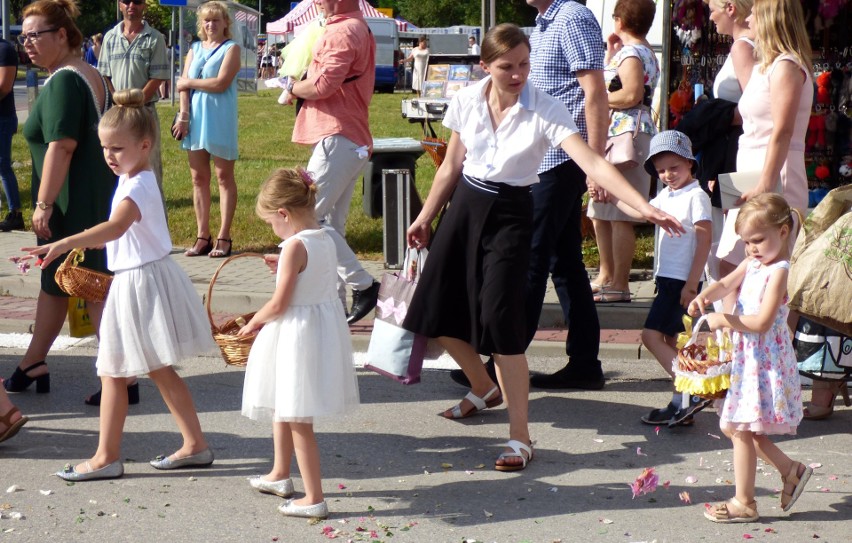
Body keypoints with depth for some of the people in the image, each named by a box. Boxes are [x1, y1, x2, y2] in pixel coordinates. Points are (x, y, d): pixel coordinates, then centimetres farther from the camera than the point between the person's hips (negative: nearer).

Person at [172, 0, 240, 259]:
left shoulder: (231, 48, -1)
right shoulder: (195, 49, 14)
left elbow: (221, 83, -14)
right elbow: (184, 85, 6)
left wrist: (189, 83, -4)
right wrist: (183, 117, -6)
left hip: (220, 120, -5)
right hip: (195, 118, 5)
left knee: (224, 176, 0)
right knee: (198, 177, 5)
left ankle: (224, 238, 1)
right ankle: (203, 236, 10)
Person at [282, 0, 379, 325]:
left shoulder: (342, 32, -13)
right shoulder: (360, 29, 21)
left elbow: (325, 84, -23)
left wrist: (294, 89, -4)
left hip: (338, 139, -11)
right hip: (355, 140, 11)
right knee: (331, 224, 11)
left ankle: (363, 284, -10)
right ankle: (335, 303, 13)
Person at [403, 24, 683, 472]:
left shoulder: (545, 111, -15)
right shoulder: (466, 102, -3)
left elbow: (591, 162, -25)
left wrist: (644, 206, -37)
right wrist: (425, 217, 18)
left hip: (510, 213, -4)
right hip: (465, 205, 5)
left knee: (500, 319, -15)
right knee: (437, 311, 9)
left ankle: (520, 437, -7)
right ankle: (484, 389, 38)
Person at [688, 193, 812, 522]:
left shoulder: (779, 272, -17)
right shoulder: (751, 264, 10)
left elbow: (762, 323, -24)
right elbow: (725, 284, -2)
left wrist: (724, 320, -21)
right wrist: (704, 297, -22)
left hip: (764, 361, -9)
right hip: (745, 358, 9)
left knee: (741, 429, -4)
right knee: (732, 427, 14)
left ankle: (744, 504, 6)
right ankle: (790, 470, 25)